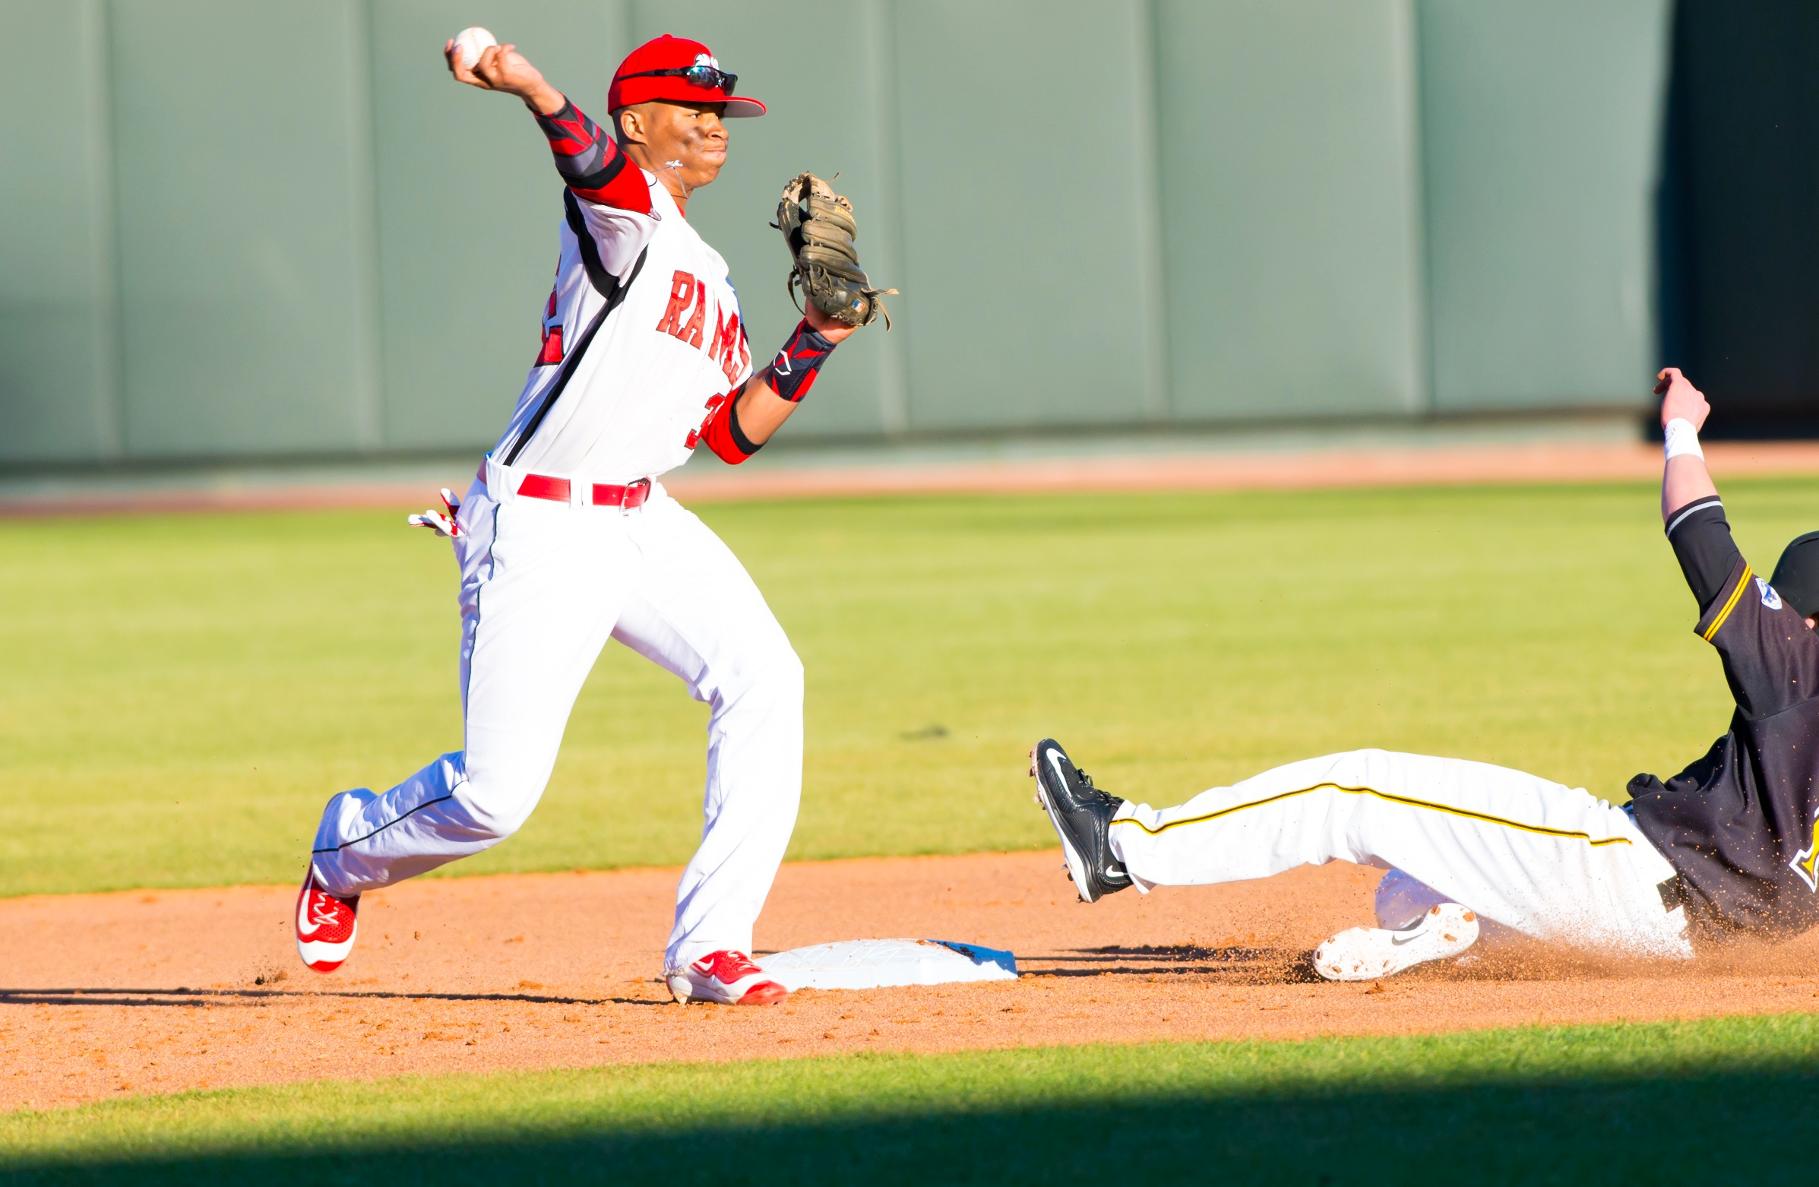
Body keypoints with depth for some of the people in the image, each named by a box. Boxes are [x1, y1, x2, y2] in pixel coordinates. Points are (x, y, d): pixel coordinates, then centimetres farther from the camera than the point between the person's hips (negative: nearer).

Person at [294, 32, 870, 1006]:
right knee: (497, 791, -9)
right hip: (539, 531, -8)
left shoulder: (707, 281, 18)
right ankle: (348, 850, 24)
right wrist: (527, 88, -54)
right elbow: (590, 157, -31)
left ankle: (708, 946, -13)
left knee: (761, 677, -16)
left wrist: (813, 343, 6)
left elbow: (733, 432, 18)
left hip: (643, 522, 8)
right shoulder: (624, 204, -7)